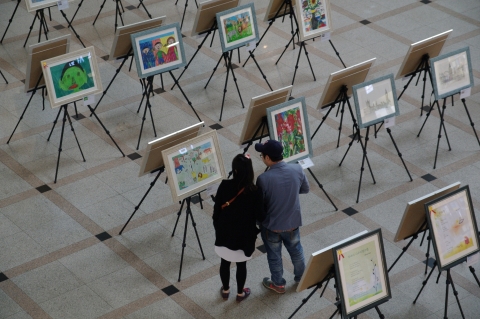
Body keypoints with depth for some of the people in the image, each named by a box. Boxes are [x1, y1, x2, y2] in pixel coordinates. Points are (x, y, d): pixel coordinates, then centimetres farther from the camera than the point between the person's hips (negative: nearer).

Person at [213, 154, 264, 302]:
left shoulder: (224, 186, -17)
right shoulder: (256, 192, -23)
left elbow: (216, 210, -7)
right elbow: (259, 216, -15)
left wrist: (217, 228, 9)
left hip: (225, 233, 2)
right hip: (244, 236, -2)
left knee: (225, 262, 23)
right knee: (241, 264, 20)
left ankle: (225, 290, 41)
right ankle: (240, 293, 37)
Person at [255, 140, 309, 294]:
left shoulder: (264, 179, -31)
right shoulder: (297, 169, -18)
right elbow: (306, 189, 1)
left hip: (271, 225, -4)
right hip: (293, 221, 4)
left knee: (274, 255, 22)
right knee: (296, 250, 29)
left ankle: (278, 284, 42)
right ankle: (301, 278, 50)